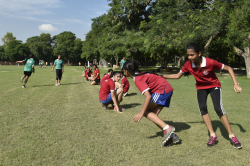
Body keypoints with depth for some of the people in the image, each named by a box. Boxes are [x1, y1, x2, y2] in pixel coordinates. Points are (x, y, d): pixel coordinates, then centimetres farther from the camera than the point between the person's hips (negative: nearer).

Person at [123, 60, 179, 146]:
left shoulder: (138, 79, -16)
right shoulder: (141, 74, 13)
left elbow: (148, 96, -25)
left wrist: (141, 113, -23)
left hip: (162, 90, -10)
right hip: (168, 89, 10)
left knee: (146, 112, -8)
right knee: (153, 114, 5)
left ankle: (167, 128, -19)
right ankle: (171, 135, -3)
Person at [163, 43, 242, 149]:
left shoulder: (210, 62, -29)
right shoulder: (188, 64, -19)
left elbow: (228, 68, -17)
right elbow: (177, 76, -4)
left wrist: (236, 83, -24)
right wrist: (162, 76, -12)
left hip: (214, 85, -3)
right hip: (201, 87, 3)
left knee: (218, 109, -20)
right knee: (202, 108, -19)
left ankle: (232, 136, -5)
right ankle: (212, 135, -6)